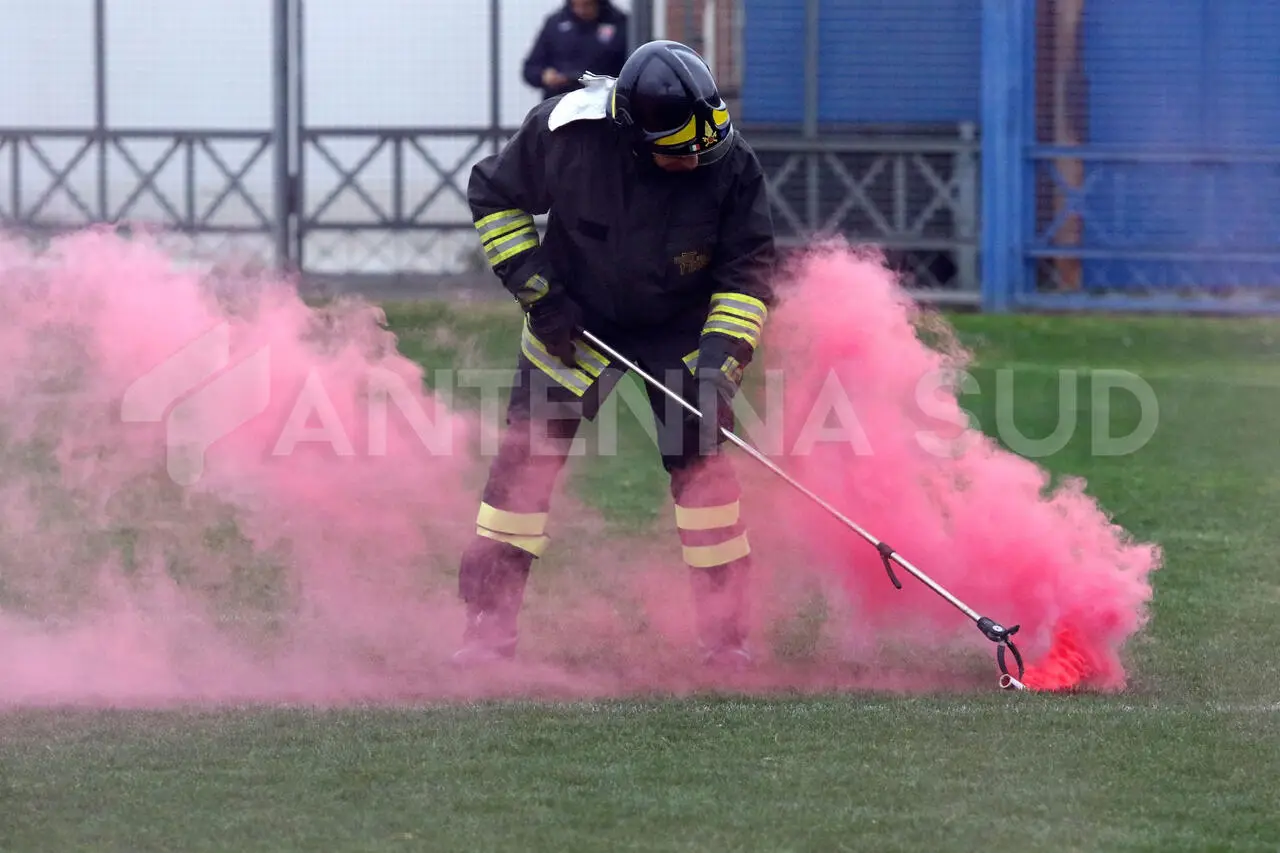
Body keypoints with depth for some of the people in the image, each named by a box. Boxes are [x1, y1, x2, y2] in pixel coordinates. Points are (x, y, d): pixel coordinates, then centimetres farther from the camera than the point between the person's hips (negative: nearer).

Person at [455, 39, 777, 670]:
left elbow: (748, 271, -15)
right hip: (575, 317, 0)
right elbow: (494, 194, -8)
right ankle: (489, 630, 2)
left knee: (701, 460, -10)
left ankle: (726, 640, 1)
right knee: (525, 459, -6)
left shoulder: (730, 164, -25)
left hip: (680, 326, 0)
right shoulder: (567, 130, -27)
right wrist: (535, 289, -15)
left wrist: (719, 358, -27)